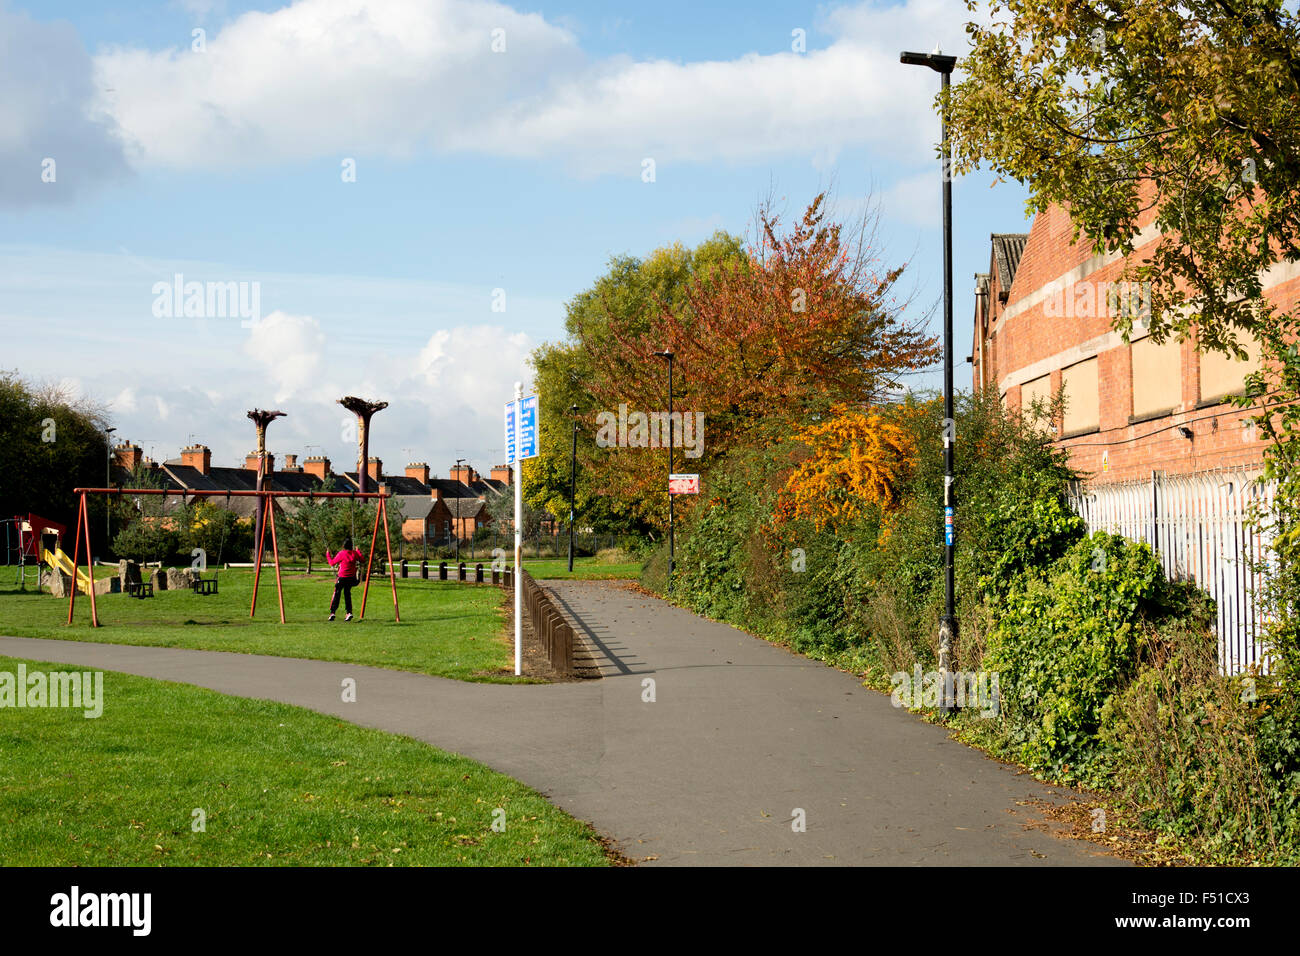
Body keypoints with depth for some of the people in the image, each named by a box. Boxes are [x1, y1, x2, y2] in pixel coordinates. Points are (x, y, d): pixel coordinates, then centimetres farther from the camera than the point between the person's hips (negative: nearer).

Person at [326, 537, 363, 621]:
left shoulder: (341, 554, -11)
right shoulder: (354, 553, 0)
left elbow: (332, 563, -2)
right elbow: (361, 559, 16)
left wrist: (328, 555, 11)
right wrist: (358, 551, 26)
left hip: (342, 577, -4)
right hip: (351, 578, 4)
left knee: (337, 594, 3)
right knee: (347, 594, 17)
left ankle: (332, 612, -4)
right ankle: (349, 612, 7)